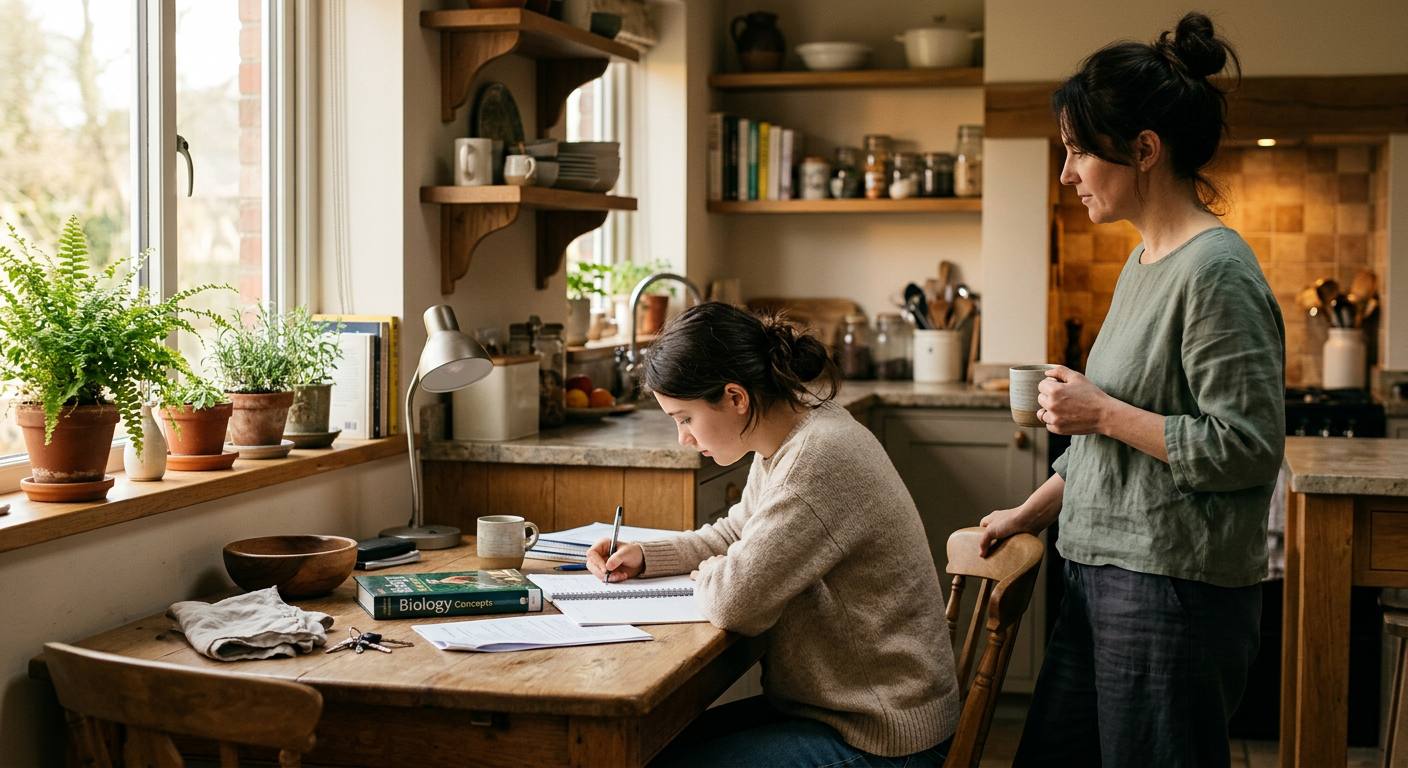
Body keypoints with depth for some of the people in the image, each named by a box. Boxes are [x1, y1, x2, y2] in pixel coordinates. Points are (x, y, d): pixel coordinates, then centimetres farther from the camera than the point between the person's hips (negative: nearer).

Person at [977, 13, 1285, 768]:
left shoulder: (1216, 271, -16)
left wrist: (1104, 411, -15)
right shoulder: (1143, 262, 13)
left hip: (1175, 592, -9)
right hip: (1102, 576, 9)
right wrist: (1029, 513, 22)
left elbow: (1247, 446, -20)